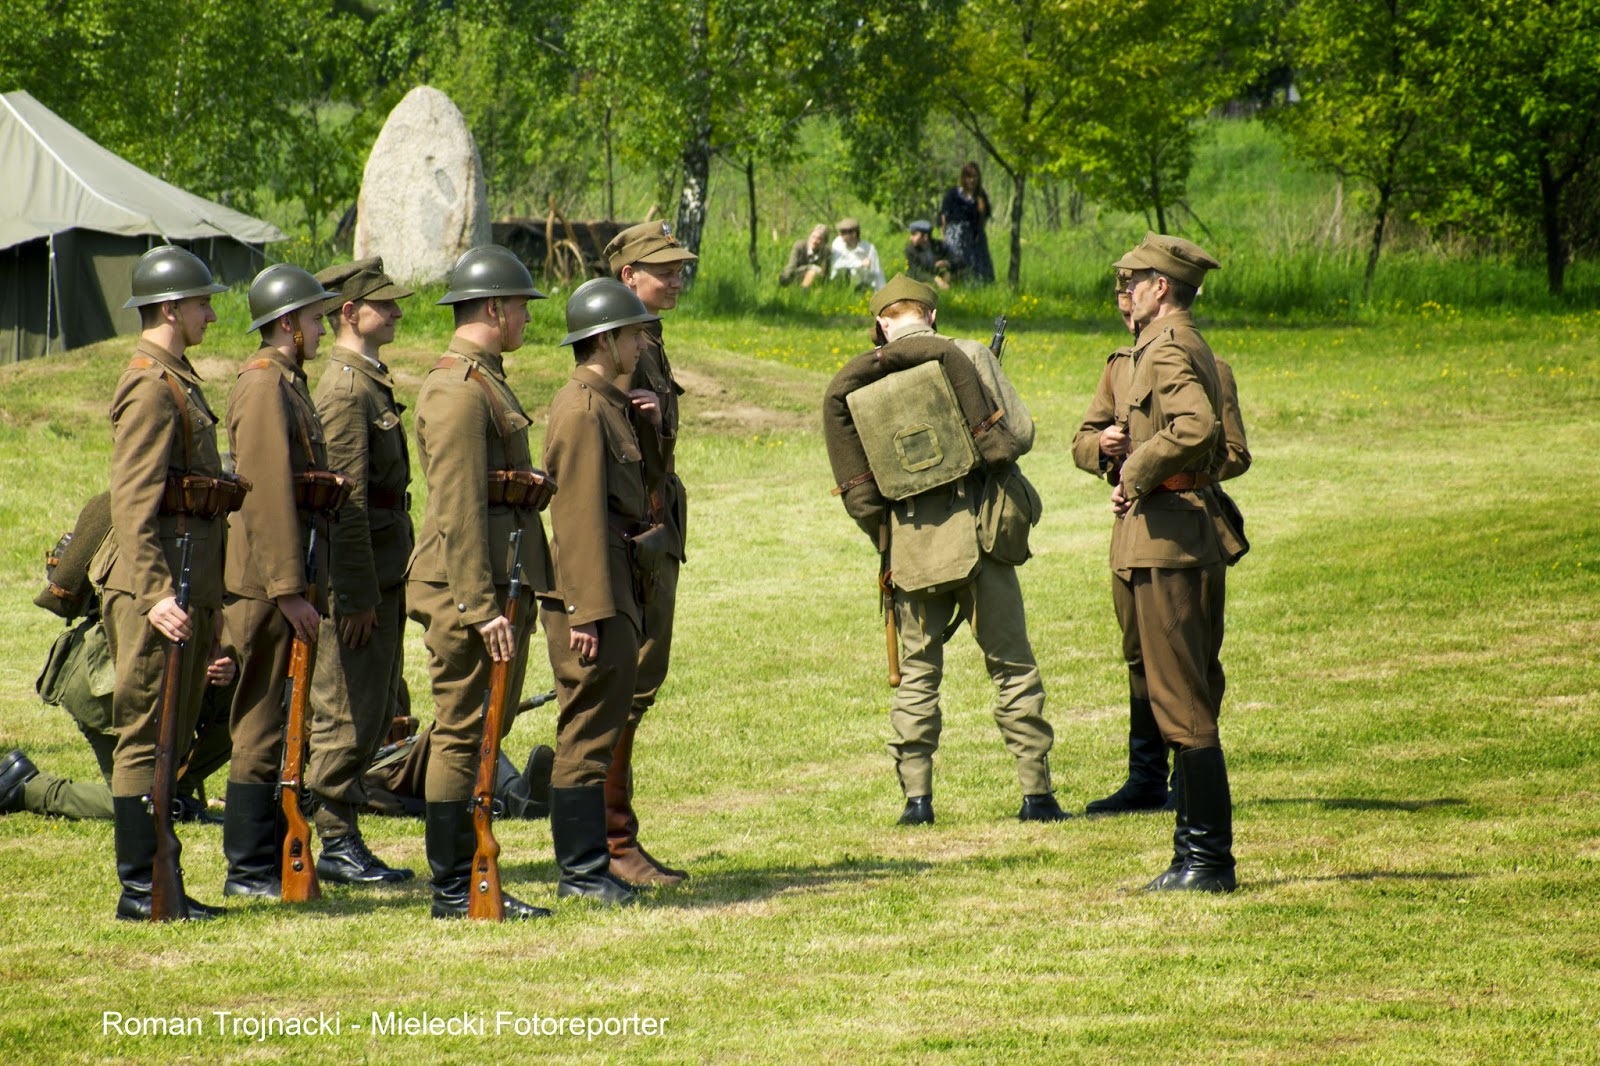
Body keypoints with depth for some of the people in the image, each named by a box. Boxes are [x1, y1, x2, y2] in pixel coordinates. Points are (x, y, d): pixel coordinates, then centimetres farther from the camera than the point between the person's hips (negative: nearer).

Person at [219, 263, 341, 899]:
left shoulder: (288, 384, 18)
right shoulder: (264, 387, -14)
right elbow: (267, 495, -21)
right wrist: (288, 589, -23)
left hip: (288, 575, 10)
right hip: (266, 581, -10)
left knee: (283, 723, 13)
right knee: (264, 725, -6)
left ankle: (274, 856, 19)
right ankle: (249, 869, -3)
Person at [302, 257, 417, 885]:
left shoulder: (372, 382, 16)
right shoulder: (346, 389, -15)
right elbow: (345, 501, -19)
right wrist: (357, 596, -21)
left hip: (383, 575, 10)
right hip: (359, 579, -10)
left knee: (374, 714, 12)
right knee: (346, 714, -4)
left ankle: (345, 840, 17)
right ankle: (336, 843, 0)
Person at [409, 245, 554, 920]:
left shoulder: (484, 380, 18)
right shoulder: (458, 389, -15)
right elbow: (458, 510, -20)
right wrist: (482, 607, -23)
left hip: (504, 582, 10)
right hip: (469, 585, -10)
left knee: (483, 732, 13)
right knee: (463, 733, -5)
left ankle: (470, 876, 18)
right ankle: (453, 888, -2)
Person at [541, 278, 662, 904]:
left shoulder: (605, 403, 16)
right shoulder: (583, 408, -15)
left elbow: (627, 490, 25)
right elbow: (580, 514, -20)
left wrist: (644, 426, 9)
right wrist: (586, 611, -23)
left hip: (616, 589, 10)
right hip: (594, 593, -10)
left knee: (596, 729, 13)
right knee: (589, 732, -6)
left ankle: (585, 867, 18)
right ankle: (582, 870, -3)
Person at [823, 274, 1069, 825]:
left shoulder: (853, 383, 5)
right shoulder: (967, 355, -1)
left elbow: (855, 483, 3)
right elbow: (1020, 432, -1)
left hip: (912, 545, 2)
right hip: (979, 531, -2)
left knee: (917, 672, 11)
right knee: (1012, 665, 5)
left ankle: (916, 795, 5)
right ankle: (1036, 793, 3)